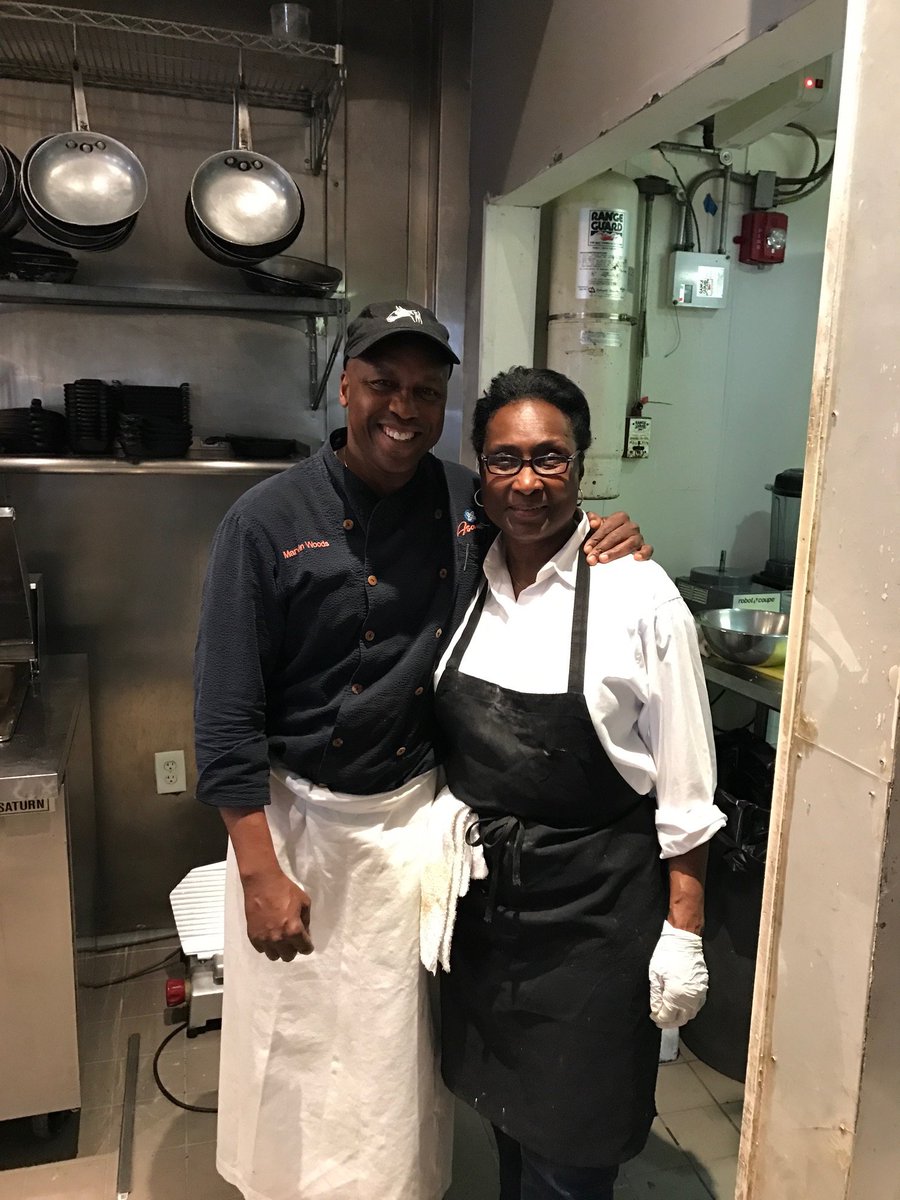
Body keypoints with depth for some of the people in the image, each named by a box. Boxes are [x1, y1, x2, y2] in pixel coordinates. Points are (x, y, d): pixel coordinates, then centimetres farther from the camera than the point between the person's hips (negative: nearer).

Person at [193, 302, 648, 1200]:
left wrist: (606, 547, -9)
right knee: (298, 1040, 15)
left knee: (399, 1039, 21)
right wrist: (260, 872, -14)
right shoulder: (269, 520, -14)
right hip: (302, 818, -3)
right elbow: (227, 713, -13)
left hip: (420, 815, 3)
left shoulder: (471, 504, -3)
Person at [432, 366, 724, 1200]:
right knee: (506, 1106, 25)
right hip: (484, 890, 5)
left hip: (594, 907, -4)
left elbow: (684, 787, -11)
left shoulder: (637, 595, -16)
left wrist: (682, 933, -9)